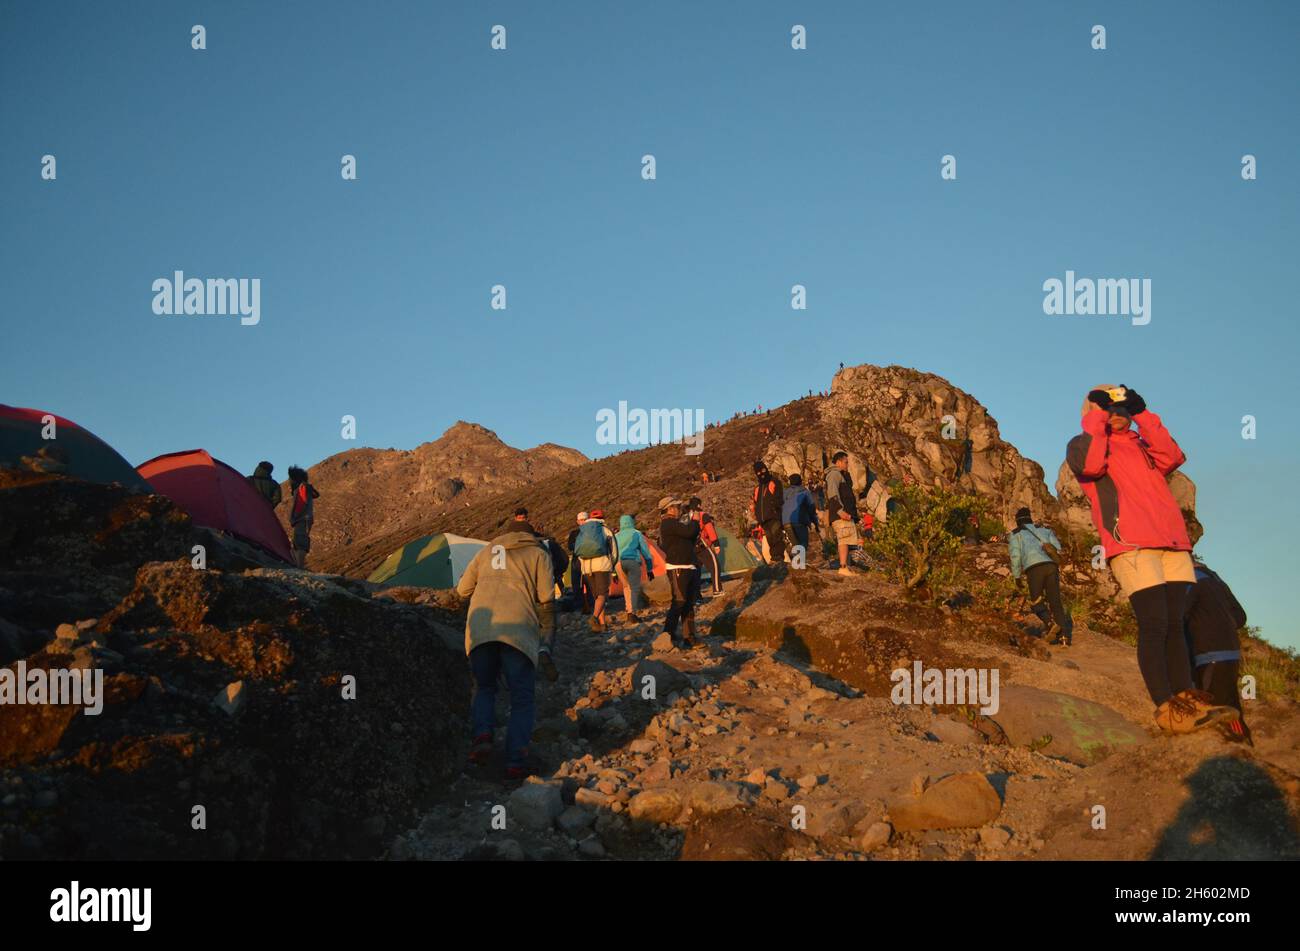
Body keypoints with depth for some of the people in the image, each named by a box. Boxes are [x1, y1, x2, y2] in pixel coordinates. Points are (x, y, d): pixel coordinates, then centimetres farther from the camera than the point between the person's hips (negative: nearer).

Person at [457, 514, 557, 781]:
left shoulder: (487, 551, 26)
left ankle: (481, 734, -3)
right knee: (522, 699, 9)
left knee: (483, 687, 23)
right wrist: (546, 648, 3)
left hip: (479, 629, 2)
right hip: (519, 630, -2)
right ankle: (516, 761, -4)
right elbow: (546, 602, 5)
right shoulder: (538, 554, 17)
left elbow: (463, 589, 31)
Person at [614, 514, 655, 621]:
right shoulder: (637, 534, 10)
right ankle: (632, 613, -12)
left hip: (619, 563, 3)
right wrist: (649, 568, 12)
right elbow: (645, 551, 8)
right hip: (633, 561, -3)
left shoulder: (616, 536, 17)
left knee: (626, 586, 18)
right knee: (635, 588, -2)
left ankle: (629, 611, 14)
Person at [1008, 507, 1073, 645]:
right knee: (1055, 601, 7)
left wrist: (1016, 576, 14)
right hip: (1052, 566, 4)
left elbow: (1015, 555, 7)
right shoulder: (1044, 530, 30)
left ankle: (1049, 621, -18)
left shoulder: (1015, 534, 20)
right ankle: (1065, 634, -4)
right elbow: (1058, 547, 16)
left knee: (1036, 600, 8)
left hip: (1034, 567, -4)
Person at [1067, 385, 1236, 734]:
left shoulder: (1140, 445, 28)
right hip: (1130, 544, -6)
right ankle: (1165, 707, -15)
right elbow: (1090, 464, -13)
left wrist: (1143, 415, 8)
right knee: (1155, 624, -14)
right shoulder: (1084, 444, 11)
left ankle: (1185, 698, 1)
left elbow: (1172, 457, 8)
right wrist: (1097, 417, -3)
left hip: (1172, 542, 6)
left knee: (1175, 623, 1)